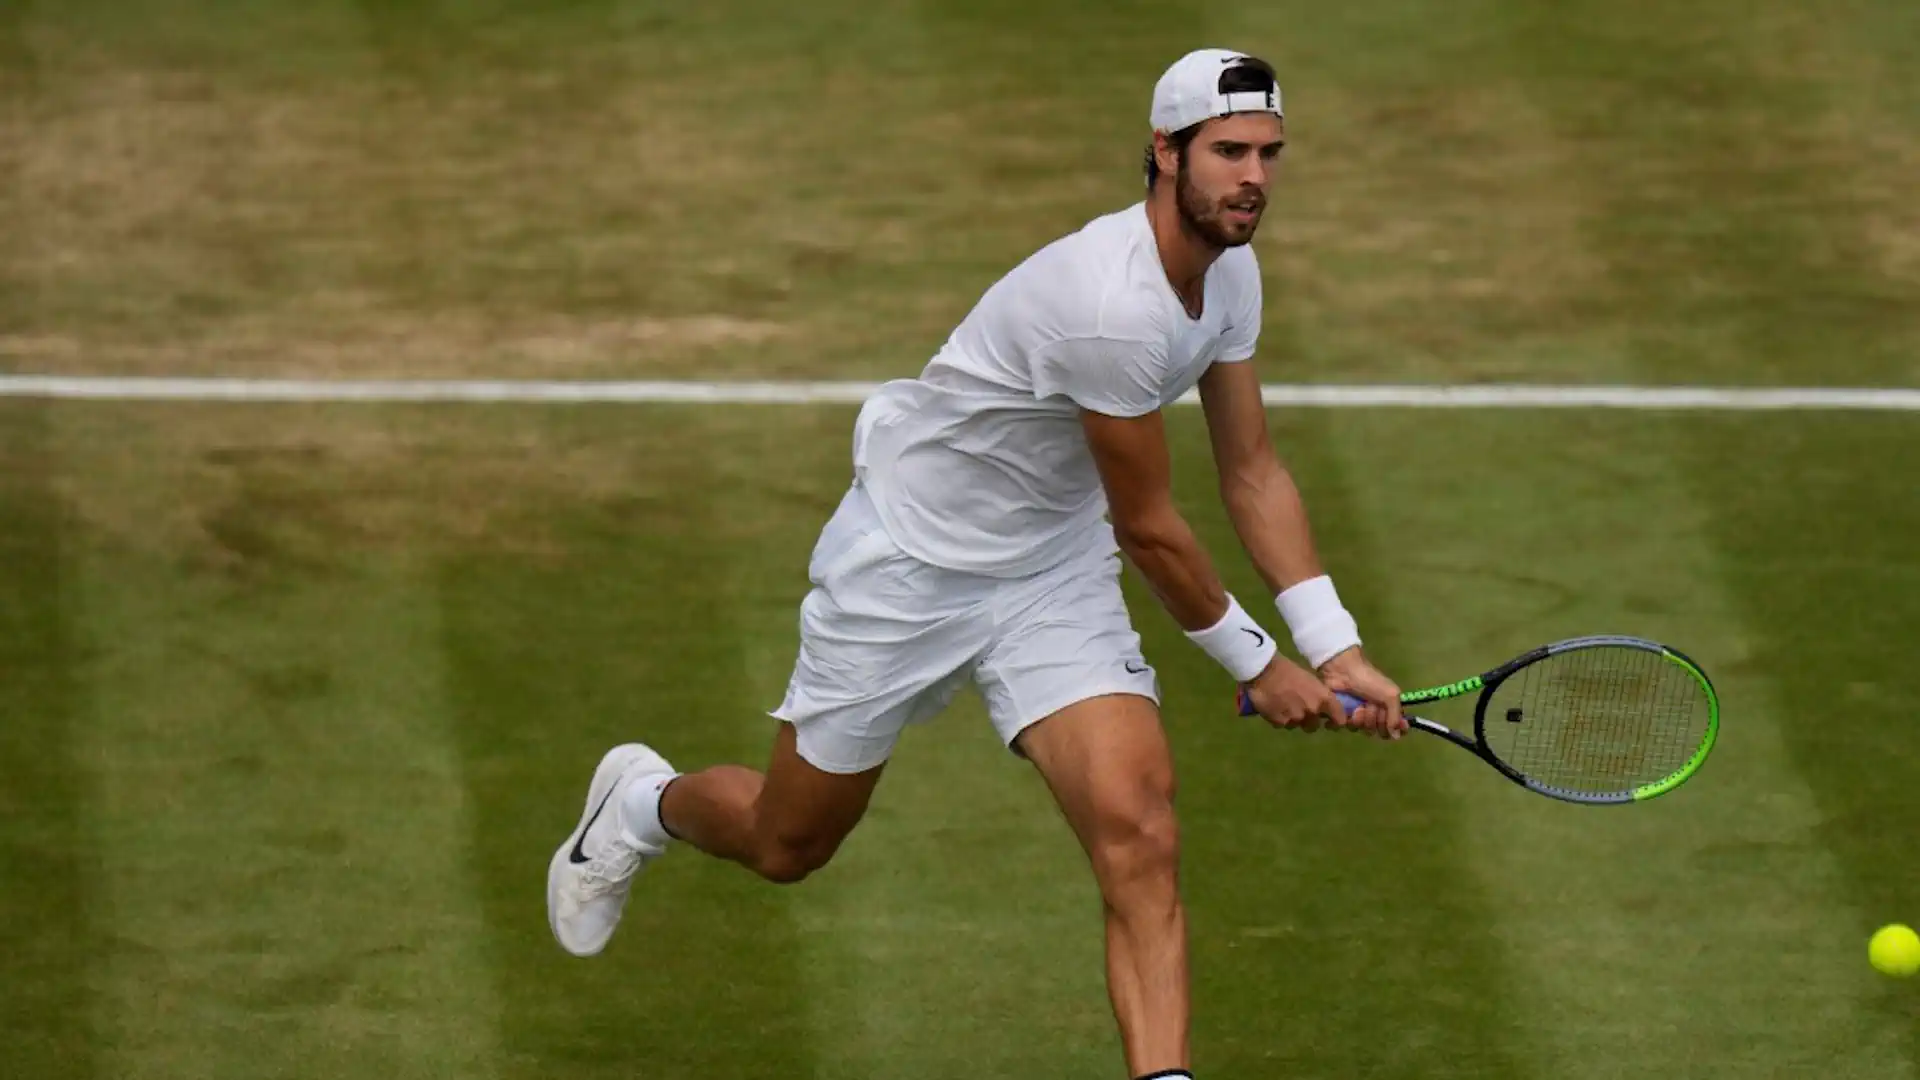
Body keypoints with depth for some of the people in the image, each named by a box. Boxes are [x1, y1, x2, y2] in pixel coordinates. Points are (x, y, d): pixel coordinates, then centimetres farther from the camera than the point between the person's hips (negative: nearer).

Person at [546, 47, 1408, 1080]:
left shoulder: (1228, 269, -5)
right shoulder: (1114, 304, -33)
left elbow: (1252, 472, 5)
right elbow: (1149, 528, -22)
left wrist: (1337, 652, -3)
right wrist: (1257, 665, -9)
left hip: (1056, 576, 6)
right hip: (909, 563, -6)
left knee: (1139, 837, -17)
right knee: (785, 845, 13)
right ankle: (641, 803, 48)